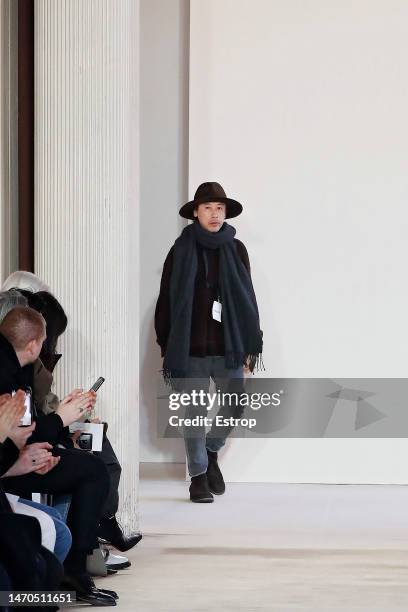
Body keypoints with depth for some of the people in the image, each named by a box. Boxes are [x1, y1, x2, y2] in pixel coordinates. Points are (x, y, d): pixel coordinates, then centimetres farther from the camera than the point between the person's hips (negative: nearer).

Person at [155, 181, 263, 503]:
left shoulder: (235, 249, 6)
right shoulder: (181, 250, 2)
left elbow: (248, 298, 7)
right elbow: (166, 300, 3)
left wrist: (251, 346, 3)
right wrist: (167, 346, 0)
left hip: (227, 346, 1)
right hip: (191, 349, -1)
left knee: (237, 405, -4)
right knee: (195, 413, 2)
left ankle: (211, 451, 23)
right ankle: (199, 475, 15)